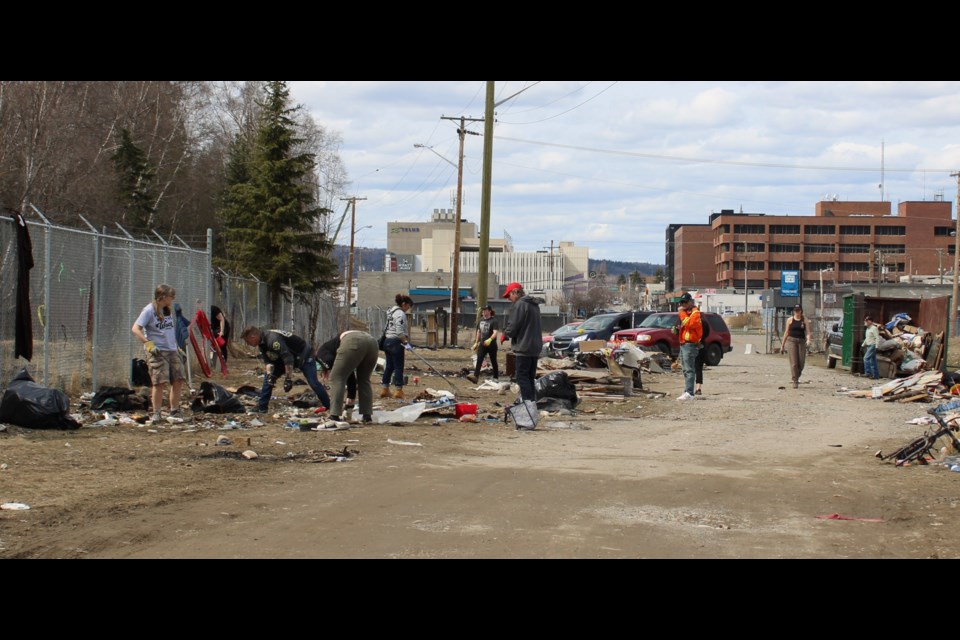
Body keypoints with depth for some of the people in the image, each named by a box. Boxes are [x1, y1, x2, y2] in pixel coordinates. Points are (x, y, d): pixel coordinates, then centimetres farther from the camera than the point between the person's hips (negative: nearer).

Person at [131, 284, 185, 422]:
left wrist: (177, 347, 21)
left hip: (172, 351, 7)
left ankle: (175, 412, 13)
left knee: (178, 381, 2)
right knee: (160, 382, -11)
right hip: (157, 352, -7)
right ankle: (156, 413, 0)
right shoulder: (150, 310, -8)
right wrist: (148, 343, -22)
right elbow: (135, 329, -15)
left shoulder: (169, 310, 15)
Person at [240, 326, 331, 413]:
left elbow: (287, 358, -38)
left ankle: (330, 407, -9)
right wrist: (269, 373, -23)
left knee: (313, 383, -18)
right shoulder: (262, 343, -4)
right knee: (268, 378, 2)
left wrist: (288, 378, -36)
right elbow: (269, 361, -3)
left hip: (304, 354, -9)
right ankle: (261, 408, 6)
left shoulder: (272, 339, -35)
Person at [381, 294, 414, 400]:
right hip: (396, 342, -9)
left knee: (389, 366, 13)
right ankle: (399, 391, -4)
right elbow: (399, 331, -22)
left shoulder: (391, 311, 17)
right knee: (398, 367, -4)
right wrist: (406, 342, -19)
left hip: (387, 341, 9)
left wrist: (406, 335, 13)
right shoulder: (400, 314, -13)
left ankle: (385, 389, 16)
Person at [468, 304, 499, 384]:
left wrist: (490, 339, -43)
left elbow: (495, 332, -25)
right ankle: (475, 377, -20)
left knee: (493, 362, 8)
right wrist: (476, 343, 19)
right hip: (482, 344, 5)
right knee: (479, 360, -10)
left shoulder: (493, 321, -12)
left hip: (491, 345, -5)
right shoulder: (481, 320, 8)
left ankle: (496, 378, 22)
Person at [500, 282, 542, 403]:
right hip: (535, 347, 9)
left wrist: (505, 335, 3)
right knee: (531, 378, 13)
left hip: (524, 347, -9)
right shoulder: (534, 305, 17)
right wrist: (507, 334, 22)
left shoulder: (519, 304, -13)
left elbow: (513, 326, -16)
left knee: (522, 377, -8)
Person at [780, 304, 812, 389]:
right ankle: (795, 381, -7)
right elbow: (786, 333, 10)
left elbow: (808, 331, -3)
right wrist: (782, 345, 10)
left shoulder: (804, 320, 5)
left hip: (801, 341, 1)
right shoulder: (790, 320, 6)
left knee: (801, 362, 2)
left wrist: (808, 339, -24)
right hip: (791, 340, -1)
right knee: (794, 362, -8)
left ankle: (797, 376, 28)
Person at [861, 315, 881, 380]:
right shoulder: (868, 329, 18)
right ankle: (876, 375, 10)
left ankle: (868, 372, -19)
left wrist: (876, 347, -23)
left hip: (873, 346, -10)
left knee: (866, 358, -18)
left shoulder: (874, 328, -12)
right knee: (873, 361, 8)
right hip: (869, 346, 10)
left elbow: (877, 338, -18)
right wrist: (863, 345, 26)